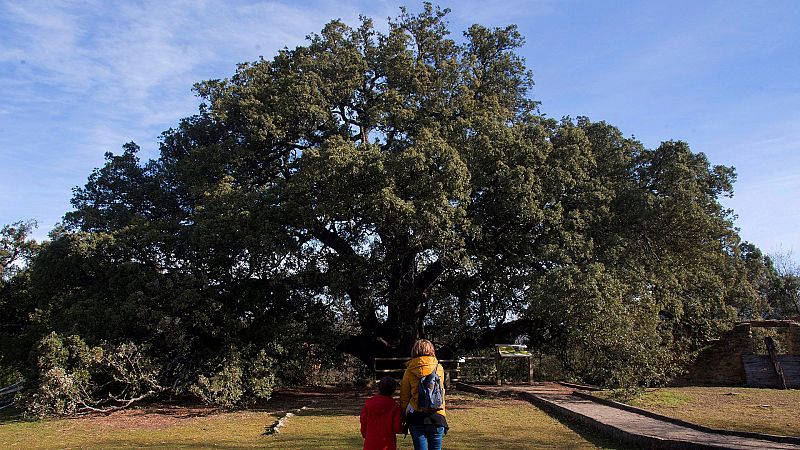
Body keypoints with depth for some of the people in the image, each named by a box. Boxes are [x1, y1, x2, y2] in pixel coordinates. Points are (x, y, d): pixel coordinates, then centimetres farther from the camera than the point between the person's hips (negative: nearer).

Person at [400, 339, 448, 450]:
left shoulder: (410, 370, -1)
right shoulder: (439, 368, 2)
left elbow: (404, 396, 3)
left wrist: (404, 416, 11)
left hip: (416, 417, -1)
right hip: (436, 417, 1)